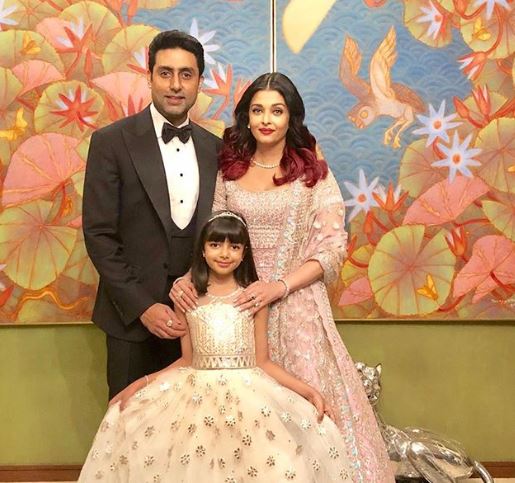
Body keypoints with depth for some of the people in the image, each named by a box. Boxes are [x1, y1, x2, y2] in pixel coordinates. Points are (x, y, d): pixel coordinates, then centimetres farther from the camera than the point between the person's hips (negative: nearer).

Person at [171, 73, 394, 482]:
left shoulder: (314, 172, 1)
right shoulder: (229, 173, 8)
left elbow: (332, 248, -5)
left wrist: (280, 286, -17)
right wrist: (189, 278, -10)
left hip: (296, 306, -2)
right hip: (238, 306, 2)